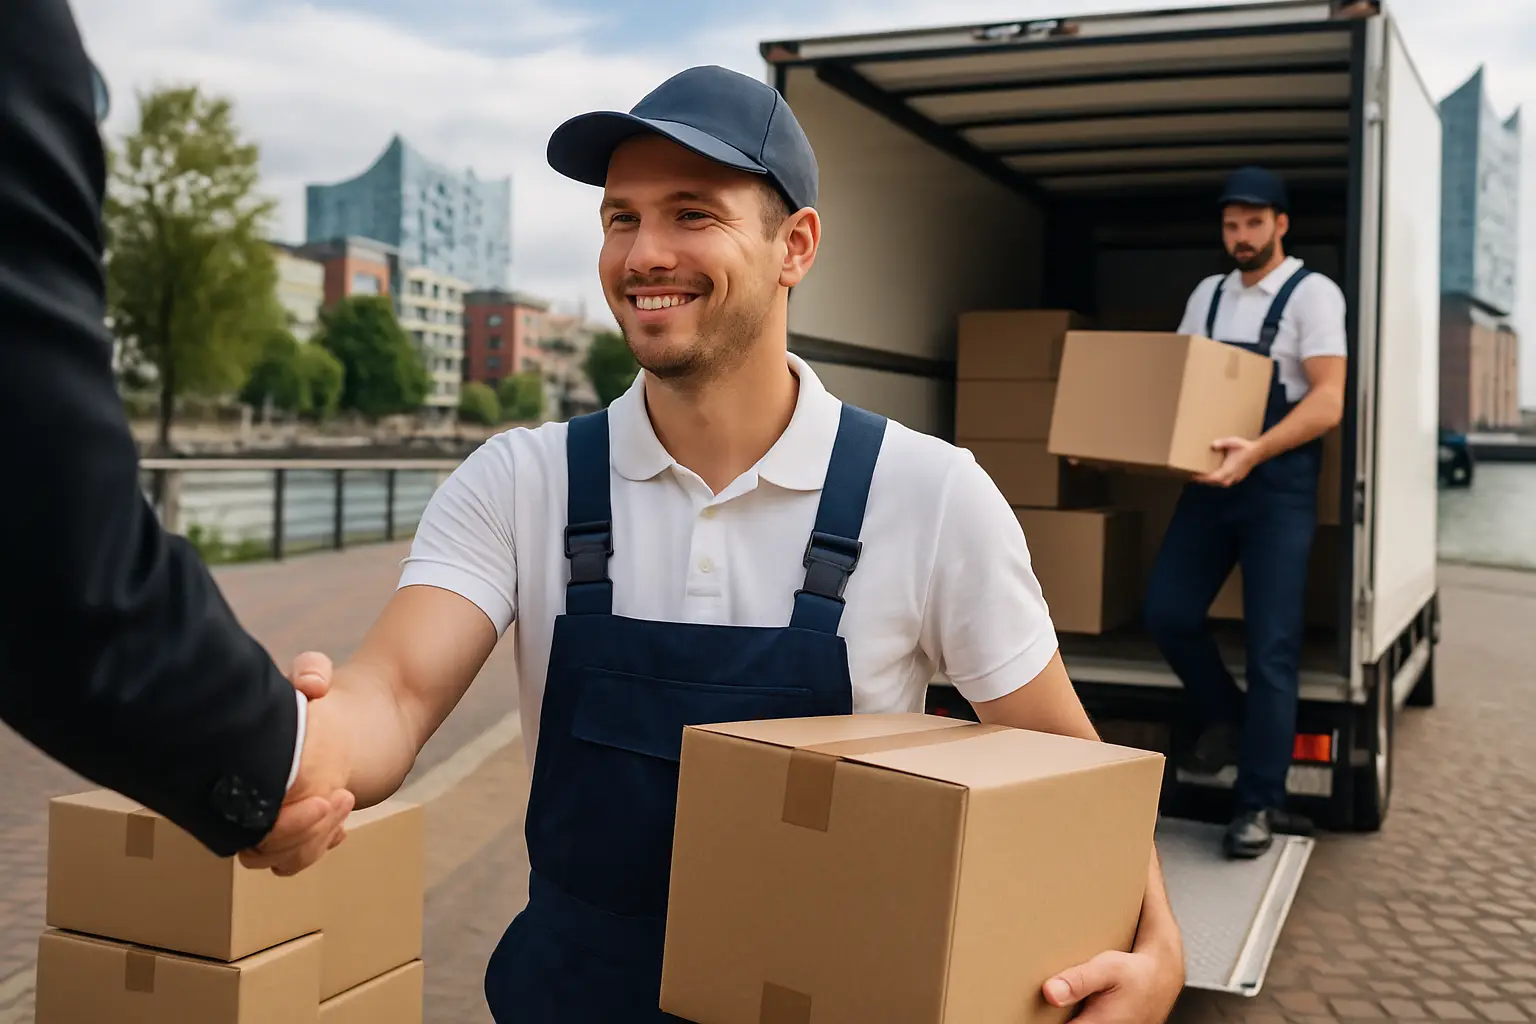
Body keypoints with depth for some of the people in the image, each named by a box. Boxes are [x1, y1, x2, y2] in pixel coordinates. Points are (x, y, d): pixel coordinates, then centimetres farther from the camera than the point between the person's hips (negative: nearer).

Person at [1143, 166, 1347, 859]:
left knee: (1271, 647, -3)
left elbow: (1328, 402, -15)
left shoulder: (1312, 293, -6)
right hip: (1212, 478, 6)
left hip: (1278, 485, -6)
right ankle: (1225, 720, 27)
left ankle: (1258, 806, 5)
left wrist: (1255, 450, -30)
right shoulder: (1207, 295, 13)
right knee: (1166, 610, 0)